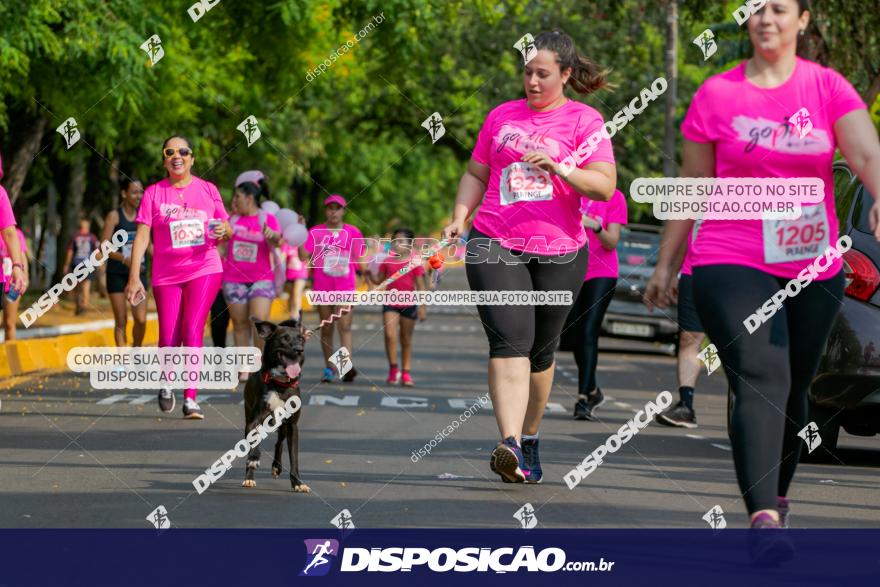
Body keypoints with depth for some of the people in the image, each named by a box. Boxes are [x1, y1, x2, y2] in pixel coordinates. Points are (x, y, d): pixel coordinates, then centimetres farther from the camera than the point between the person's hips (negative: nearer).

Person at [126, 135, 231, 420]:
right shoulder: (154, 193, 2)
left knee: (192, 332, -13)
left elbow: (227, 229, 13)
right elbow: (142, 236, -2)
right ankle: (167, 382, 28)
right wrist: (134, 277, -10)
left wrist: (223, 231, -12)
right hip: (166, 274, 0)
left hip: (204, 270, 0)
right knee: (168, 340, -2)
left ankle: (190, 399, -10)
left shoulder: (207, 189, 6)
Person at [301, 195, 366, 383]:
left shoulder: (353, 232, 6)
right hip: (322, 287, 1)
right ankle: (329, 368, 11)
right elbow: (304, 256, -3)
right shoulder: (316, 232, 5)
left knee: (344, 326, -13)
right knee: (326, 328, 6)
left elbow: (360, 261, 11)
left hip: (345, 287, -1)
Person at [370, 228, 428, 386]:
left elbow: (421, 286, -3)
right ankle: (393, 369, -5)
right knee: (390, 335, -16)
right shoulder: (387, 262, 4)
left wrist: (422, 306, -8)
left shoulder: (414, 263, -4)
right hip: (390, 304, 1)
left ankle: (406, 373, 15)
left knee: (406, 340, 8)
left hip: (408, 305, -1)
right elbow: (379, 280, 11)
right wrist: (369, 273, -8)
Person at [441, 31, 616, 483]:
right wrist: (459, 218, 4)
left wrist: (560, 169, -23)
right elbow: (476, 174, 20)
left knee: (540, 352, 10)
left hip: (559, 252, -1)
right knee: (510, 341, -16)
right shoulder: (503, 116, 13)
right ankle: (510, 446, -27)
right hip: (495, 244, 1)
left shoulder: (585, 121, 2)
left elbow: (604, 186, -8)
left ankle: (529, 438, 30)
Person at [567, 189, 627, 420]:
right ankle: (593, 392, 26)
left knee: (588, 333, -15)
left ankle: (583, 400, -20)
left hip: (602, 273, -4)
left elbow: (611, 243, -8)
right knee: (576, 335, 8)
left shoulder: (615, 197, -4)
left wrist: (595, 226, -27)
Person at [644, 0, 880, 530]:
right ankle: (764, 518, -31)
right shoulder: (717, 94, 2)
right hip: (731, 264, -3)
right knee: (761, 381, -20)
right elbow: (692, 185, 9)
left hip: (814, 268, 3)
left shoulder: (829, 88, 2)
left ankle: (778, 495, 36)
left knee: (794, 389, 14)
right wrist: (665, 263, 11)